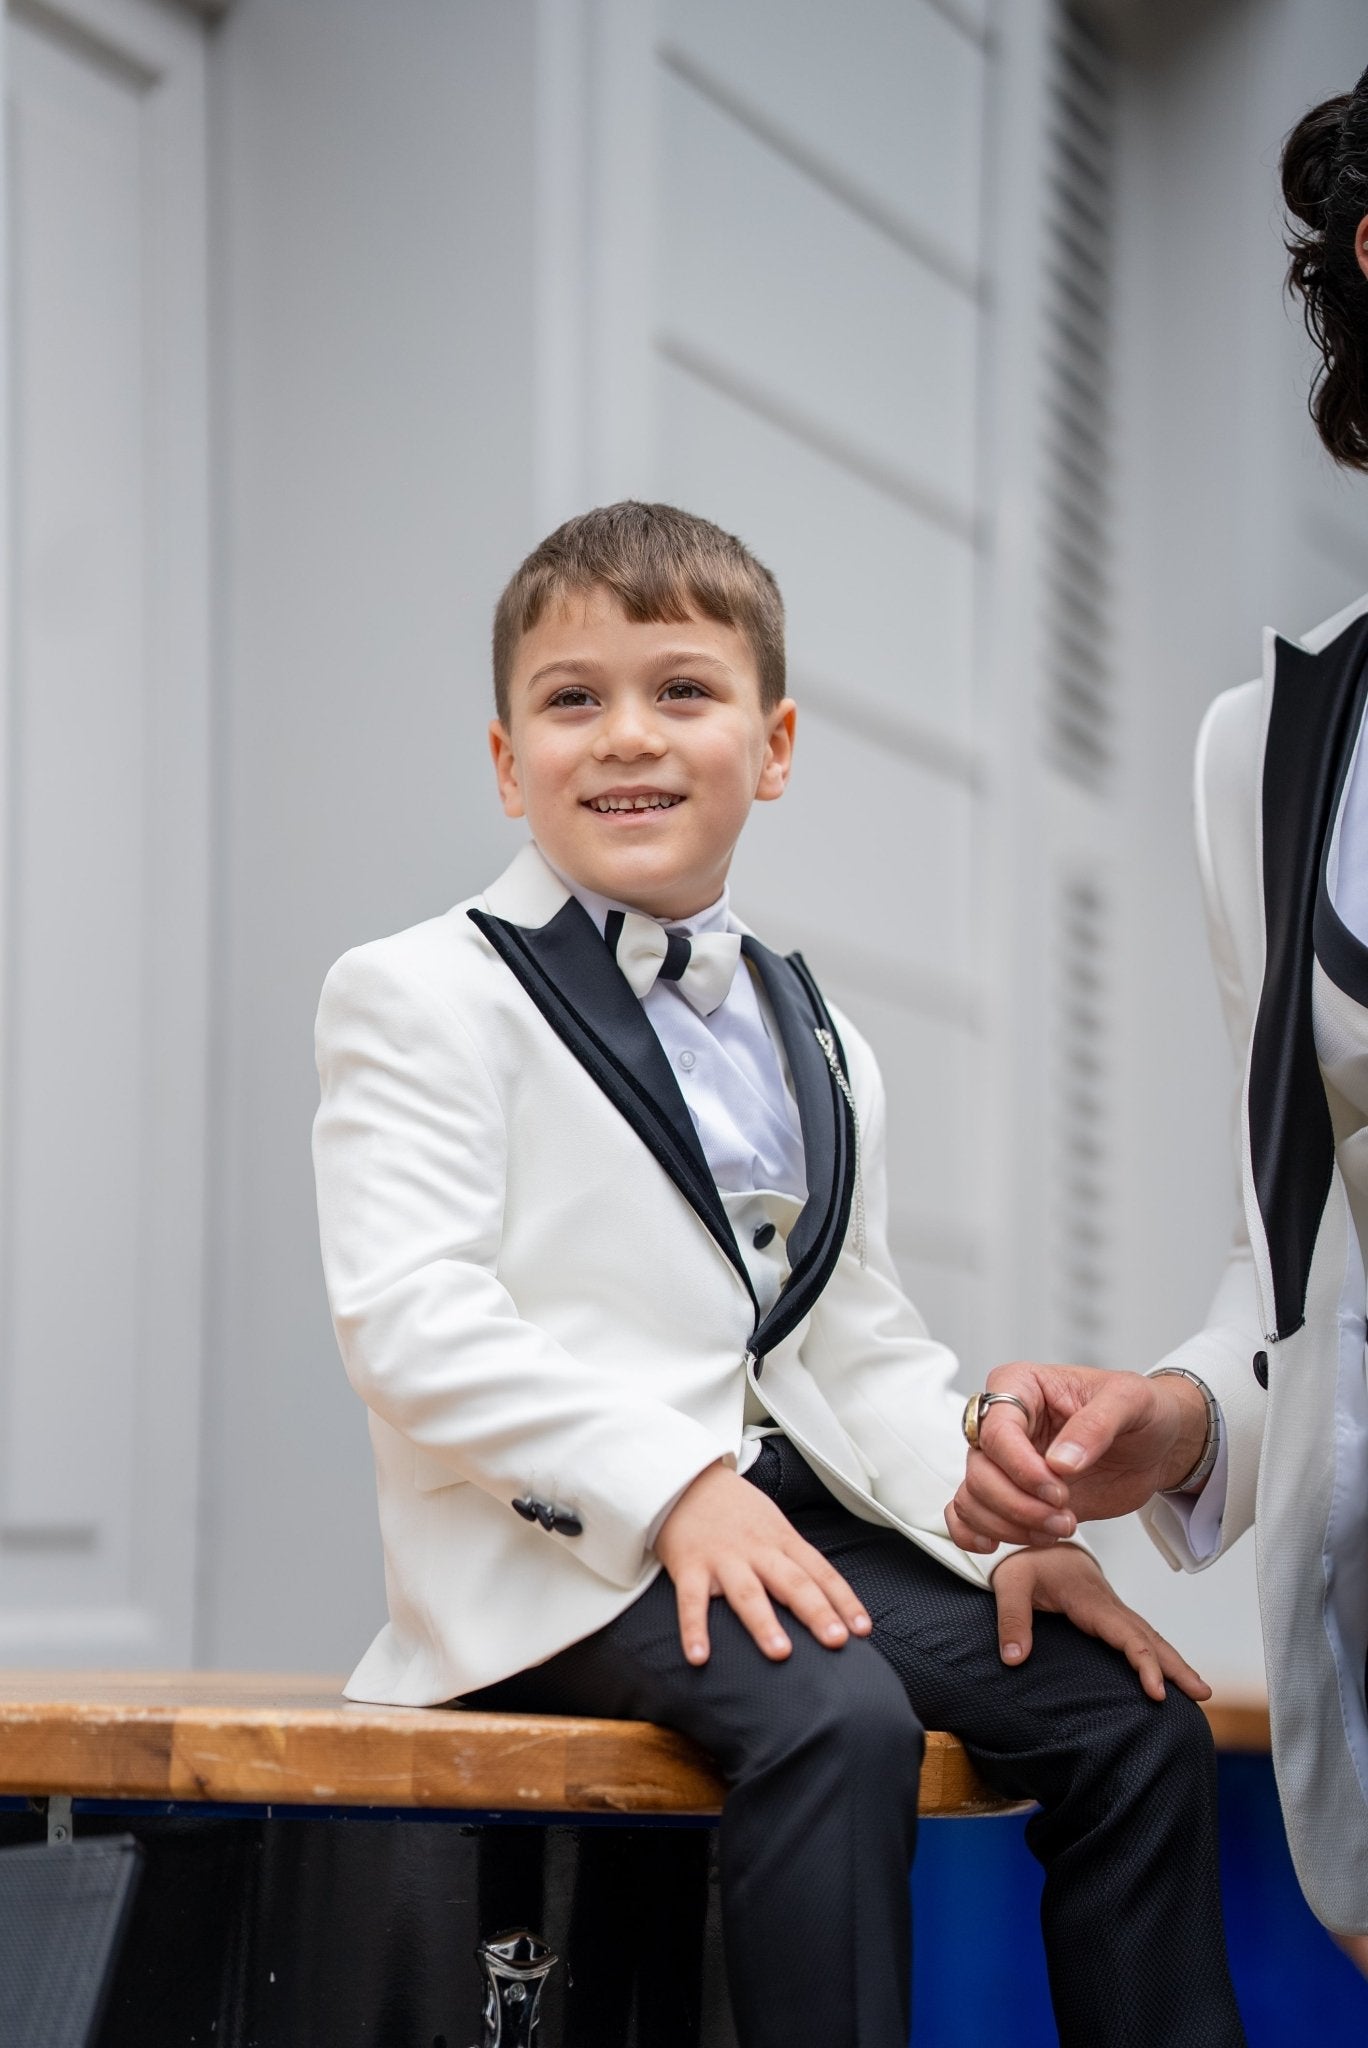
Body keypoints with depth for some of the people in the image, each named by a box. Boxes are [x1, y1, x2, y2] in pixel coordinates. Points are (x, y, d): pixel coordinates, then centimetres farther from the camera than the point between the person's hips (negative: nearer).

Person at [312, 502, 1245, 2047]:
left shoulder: (814, 1045, 21)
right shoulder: (420, 999, -1)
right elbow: (411, 1318, -14)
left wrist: (1011, 1527, 3)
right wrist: (670, 1488, -24)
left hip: (788, 1520, 7)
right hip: (554, 1544, -7)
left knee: (1132, 1714, -6)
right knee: (834, 1714, -33)